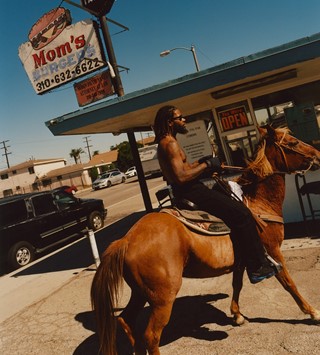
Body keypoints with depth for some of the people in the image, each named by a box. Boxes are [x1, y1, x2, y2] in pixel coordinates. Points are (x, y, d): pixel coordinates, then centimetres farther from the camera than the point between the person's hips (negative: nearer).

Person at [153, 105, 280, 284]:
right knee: (241, 213, -12)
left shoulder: (166, 143, 16)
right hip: (190, 193, -11)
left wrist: (201, 162, 10)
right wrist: (206, 165, -16)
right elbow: (181, 177, -27)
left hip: (189, 191, 11)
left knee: (234, 202, 20)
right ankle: (257, 267, -2)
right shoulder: (170, 143, -16)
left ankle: (257, 254, 25)